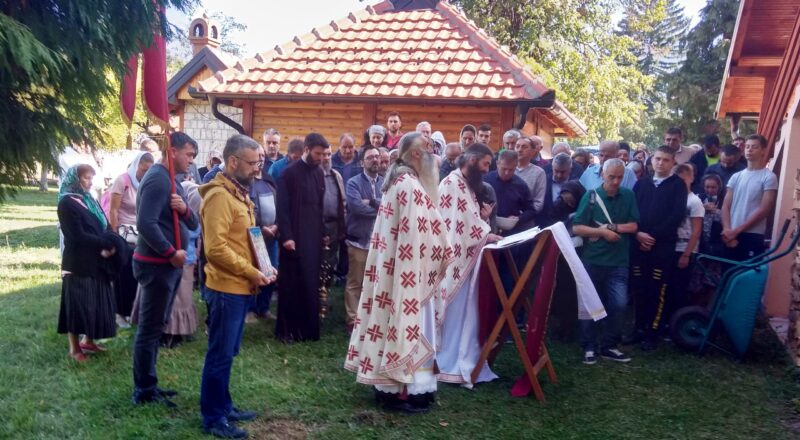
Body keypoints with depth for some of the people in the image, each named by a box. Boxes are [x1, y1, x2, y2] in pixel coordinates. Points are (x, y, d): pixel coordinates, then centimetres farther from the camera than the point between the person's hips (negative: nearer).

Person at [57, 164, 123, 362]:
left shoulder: (90, 200, 13)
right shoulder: (67, 203, -11)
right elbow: (78, 236, -19)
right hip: (78, 263, -8)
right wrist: (106, 244, -14)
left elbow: (105, 227, 7)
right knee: (78, 303, -1)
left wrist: (110, 245, -13)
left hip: (96, 262, 8)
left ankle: (88, 341, 24)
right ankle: (74, 347, 9)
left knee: (96, 302, 12)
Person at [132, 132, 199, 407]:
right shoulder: (157, 179, -16)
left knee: (156, 327, 15)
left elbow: (193, 224, 12)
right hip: (157, 265, -10)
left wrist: (185, 210, -10)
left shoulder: (174, 182, 15)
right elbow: (146, 224, -26)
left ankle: (148, 384, 25)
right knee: (150, 329, -3)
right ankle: (144, 391, 5)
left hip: (170, 265, 10)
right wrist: (171, 253, -20)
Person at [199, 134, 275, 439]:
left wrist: (262, 268, 8)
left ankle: (224, 407, 29)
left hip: (241, 288, 9)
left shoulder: (240, 194, 14)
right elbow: (215, 248, -24)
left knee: (227, 353, 17)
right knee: (220, 355, 0)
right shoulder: (219, 196, -17)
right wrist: (251, 273, -18)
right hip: (226, 288, -9)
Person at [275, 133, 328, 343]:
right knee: (290, 285, 3)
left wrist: (324, 233, 10)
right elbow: (282, 208, -9)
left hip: (314, 238, 5)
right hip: (294, 238, -5)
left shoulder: (319, 173, 10)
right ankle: (286, 330, 12)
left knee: (311, 285, 8)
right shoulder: (290, 173, -7)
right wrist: (286, 236, -15)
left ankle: (309, 328, 17)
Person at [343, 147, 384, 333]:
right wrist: (381, 208, -10)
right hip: (359, 240, -3)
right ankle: (352, 321, 13)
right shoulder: (354, 182, -3)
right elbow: (356, 206, -19)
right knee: (355, 283, 3)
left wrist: (372, 202, -15)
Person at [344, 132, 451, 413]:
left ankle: (387, 384, 21)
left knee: (389, 319, 13)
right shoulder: (411, 185, -17)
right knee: (408, 324, -2)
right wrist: (443, 256, -5)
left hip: (390, 264, 9)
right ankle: (403, 389, 5)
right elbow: (425, 230, -19)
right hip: (409, 270, -9)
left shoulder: (395, 181, 11)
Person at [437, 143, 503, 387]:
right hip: (454, 259, -9)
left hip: (467, 258, 9)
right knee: (452, 309, -4)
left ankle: (464, 362, 17)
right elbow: (456, 222, -18)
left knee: (466, 310, 10)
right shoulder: (451, 183, -12)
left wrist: (483, 216, 1)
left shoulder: (469, 186, 18)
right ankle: (448, 364, 4)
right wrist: (485, 234, -15)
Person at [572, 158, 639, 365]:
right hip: (592, 260, -1)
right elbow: (577, 228, -8)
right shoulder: (591, 195, -3)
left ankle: (609, 346, 13)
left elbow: (633, 226, 0)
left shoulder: (628, 196, 4)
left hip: (618, 262, 2)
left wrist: (611, 227, -11)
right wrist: (603, 232, -15)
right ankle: (589, 347, 17)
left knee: (619, 304, -4)